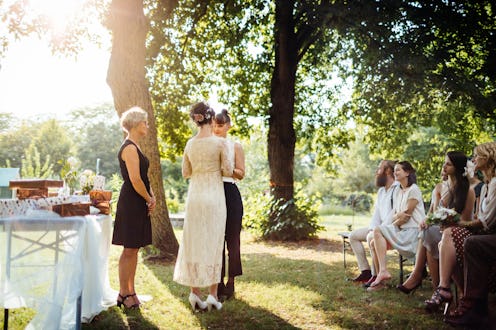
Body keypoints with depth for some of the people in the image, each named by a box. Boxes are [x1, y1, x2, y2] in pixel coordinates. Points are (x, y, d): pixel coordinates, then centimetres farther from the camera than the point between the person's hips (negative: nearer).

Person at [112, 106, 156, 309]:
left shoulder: (135, 147, 17)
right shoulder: (129, 148, -14)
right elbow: (135, 180, -21)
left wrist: (151, 197, 6)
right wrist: (149, 199, -9)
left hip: (139, 203, 10)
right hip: (131, 203, -10)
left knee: (134, 248, 13)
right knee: (129, 250, -3)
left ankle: (130, 291, 21)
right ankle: (123, 294, 6)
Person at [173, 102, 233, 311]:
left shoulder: (190, 143, 4)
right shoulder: (220, 142, -9)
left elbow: (185, 173, 10)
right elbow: (227, 171, -9)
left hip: (194, 195, 4)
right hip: (214, 195, -4)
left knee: (194, 242, 8)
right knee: (213, 243, 3)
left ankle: (194, 293, 11)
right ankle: (212, 295, 6)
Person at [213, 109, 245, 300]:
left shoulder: (235, 147, 4)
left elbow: (241, 174, -1)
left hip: (230, 193, -2)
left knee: (232, 238, 0)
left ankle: (231, 282, 10)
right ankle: (218, 282, 16)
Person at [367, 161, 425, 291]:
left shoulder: (413, 190, -7)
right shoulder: (397, 191, 19)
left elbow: (406, 215, -12)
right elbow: (394, 215, 14)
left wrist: (393, 224, -3)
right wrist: (398, 215, -9)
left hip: (412, 231, -8)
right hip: (401, 231, 8)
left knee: (378, 230, -24)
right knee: (373, 243, -10)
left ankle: (383, 271, -30)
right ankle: (380, 280, -9)